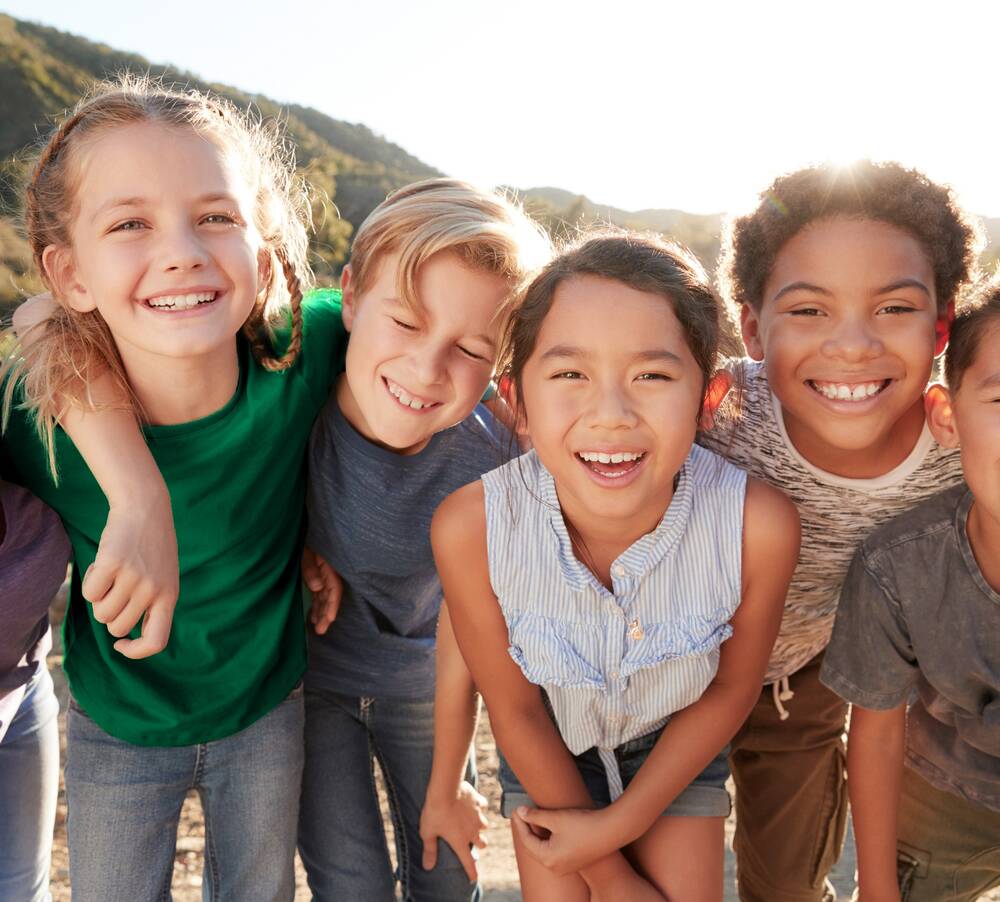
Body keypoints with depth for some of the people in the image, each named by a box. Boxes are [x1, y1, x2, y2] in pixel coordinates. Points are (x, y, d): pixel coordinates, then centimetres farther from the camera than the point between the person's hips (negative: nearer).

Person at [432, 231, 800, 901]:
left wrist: (622, 822, -9)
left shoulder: (759, 525, -34)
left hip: (678, 744, 1)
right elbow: (514, 710, -17)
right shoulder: (471, 528, -34)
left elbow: (730, 689, -13)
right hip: (549, 752, 0)